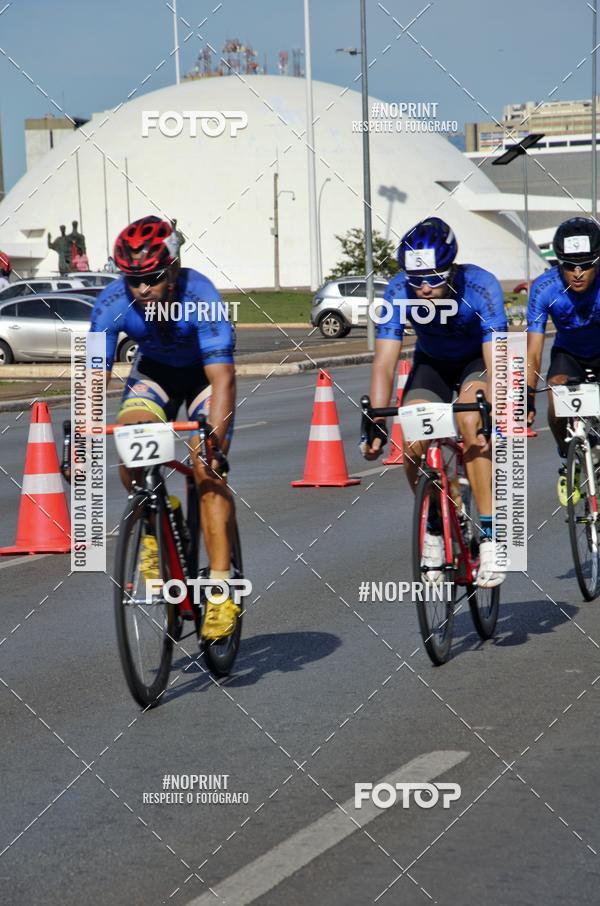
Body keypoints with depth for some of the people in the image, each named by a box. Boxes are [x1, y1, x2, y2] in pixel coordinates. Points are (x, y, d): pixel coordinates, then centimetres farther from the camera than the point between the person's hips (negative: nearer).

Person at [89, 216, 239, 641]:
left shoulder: (201, 298, -35)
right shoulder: (112, 303, -25)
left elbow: (222, 376, -39)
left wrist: (213, 440, -51)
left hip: (205, 372, -3)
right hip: (155, 371, 3)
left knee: (208, 470, -20)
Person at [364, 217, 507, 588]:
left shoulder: (481, 287, -34)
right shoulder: (399, 292, -28)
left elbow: (496, 363, -39)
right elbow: (384, 364, -28)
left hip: (478, 359, -3)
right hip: (431, 361, 3)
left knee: (471, 424, -31)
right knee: (413, 444, -18)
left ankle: (491, 538, -25)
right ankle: (434, 530, 7)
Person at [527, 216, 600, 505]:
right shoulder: (544, 288, -28)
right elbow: (533, 350, -27)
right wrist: (528, 394, -37)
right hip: (568, 353, 1)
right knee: (557, 401, -27)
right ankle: (568, 460, -1)